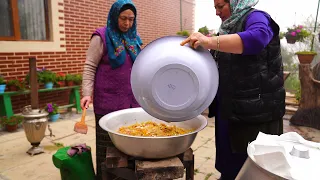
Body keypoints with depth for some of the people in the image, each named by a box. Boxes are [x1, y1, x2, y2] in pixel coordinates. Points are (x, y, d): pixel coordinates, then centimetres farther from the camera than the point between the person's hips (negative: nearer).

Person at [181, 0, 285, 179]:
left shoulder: (256, 18, -8)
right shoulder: (229, 27, 16)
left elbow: (257, 38, -33)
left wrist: (210, 42, -40)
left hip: (257, 110, -8)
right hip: (230, 109, 8)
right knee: (229, 160, 17)